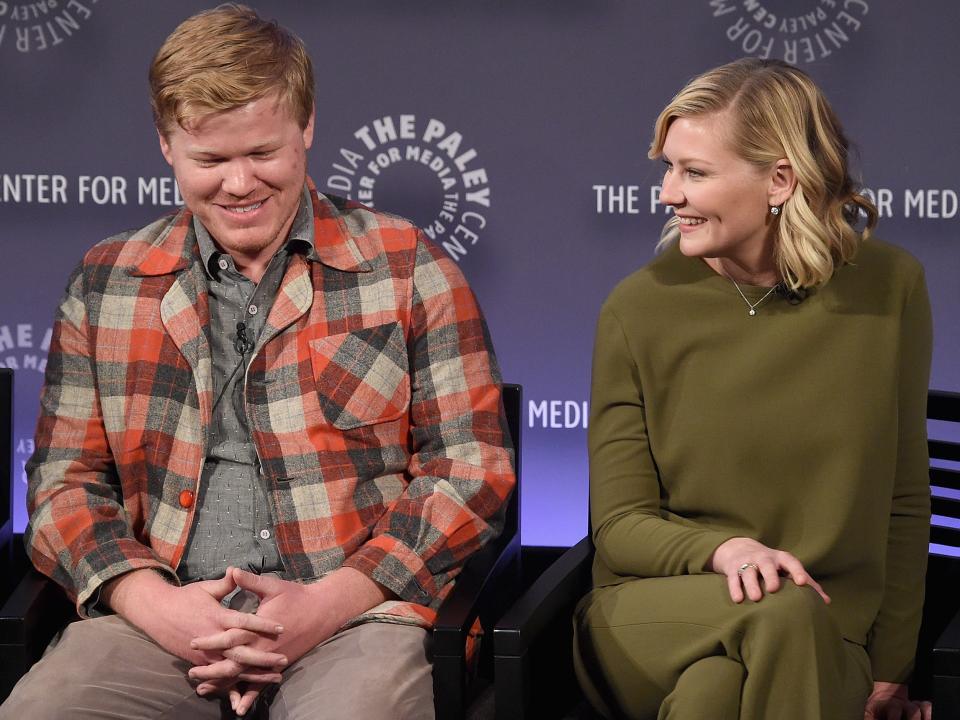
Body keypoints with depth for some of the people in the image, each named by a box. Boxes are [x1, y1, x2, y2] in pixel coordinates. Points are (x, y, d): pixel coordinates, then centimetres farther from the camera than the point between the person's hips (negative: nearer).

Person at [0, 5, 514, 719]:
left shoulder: (406, 268, 7)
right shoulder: (105, 284, 14)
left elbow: (473, 466, 3)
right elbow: (66, 480, 14)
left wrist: (329, 603, -10)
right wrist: (155, 605, -7)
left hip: (353, 613, -2)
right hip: (163, 615, 2)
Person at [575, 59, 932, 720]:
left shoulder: (889, 287, 0)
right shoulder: (640, 309, -3)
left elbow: (904, 501, 7)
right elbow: (620, 524, -1)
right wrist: (722, 550, -21)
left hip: (820, 644, 0)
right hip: (647, 621, 0)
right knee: (785, 610, -34)